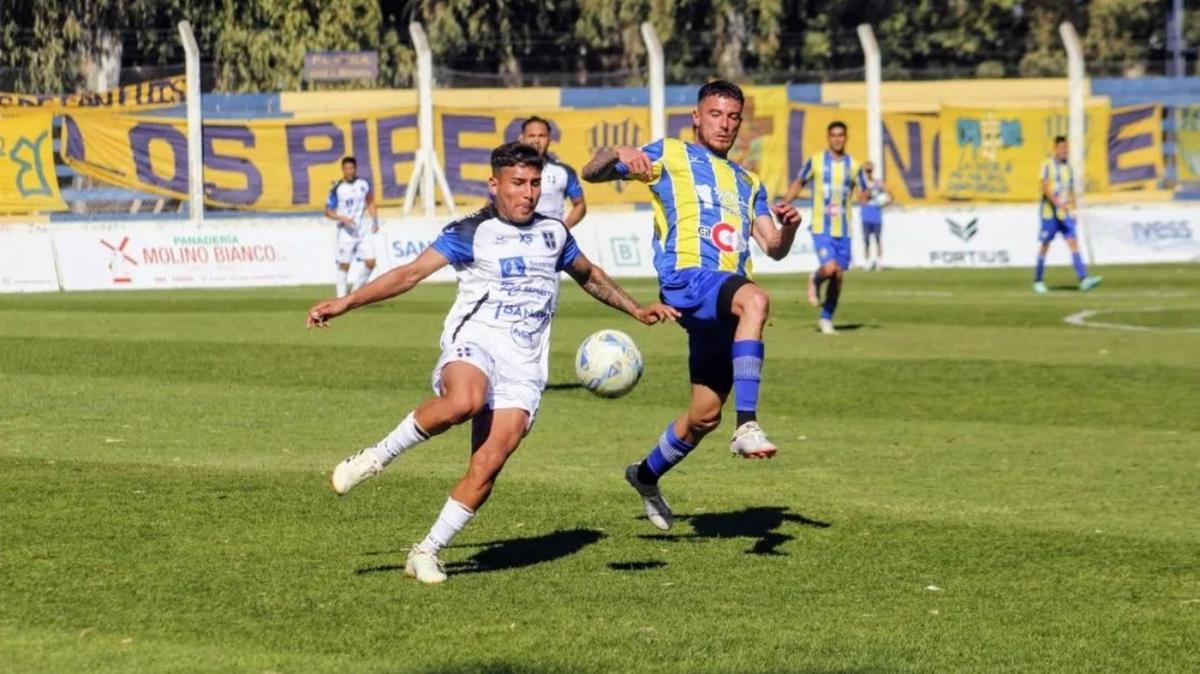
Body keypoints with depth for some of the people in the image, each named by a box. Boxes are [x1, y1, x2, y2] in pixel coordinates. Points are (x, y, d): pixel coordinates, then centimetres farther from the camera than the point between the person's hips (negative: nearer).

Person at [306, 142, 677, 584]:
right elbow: (412, 272, -4)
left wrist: (637, 311, 38)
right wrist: (346, 303, -14)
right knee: (465, 402, -39)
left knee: (490, 460, -13)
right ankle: (376, 458, -20)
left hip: (525, 361, 4)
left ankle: (427, 552, -4)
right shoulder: (471, 233, 4)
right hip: (475, 338, -4)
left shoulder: (553, 233, 19)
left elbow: (589, 276, 39)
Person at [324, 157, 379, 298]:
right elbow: (328, 212, -4)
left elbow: (370, 203, 18)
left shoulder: (363, 184, 3)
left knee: (370, 262, -3)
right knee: (344, 265, -2)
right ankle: (341, 296, 7)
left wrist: (375, 221, 9)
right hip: (346, 232, -4)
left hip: (362, 230, 4)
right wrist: (342, 218, -20)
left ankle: (356, 290, 15)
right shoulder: (337, 189, -8)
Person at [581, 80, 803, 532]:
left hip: (726, 299, 6)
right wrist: (619, 153, -14)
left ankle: (647, 475, 35)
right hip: (687, 280, -6)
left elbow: (774, 248, 19)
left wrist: (789, 226, -5)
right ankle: (747, 426, -43)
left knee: (705, 415, 8)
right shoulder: (669, 156, 14)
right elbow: (591, 174, 9)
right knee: (755, 300, -38)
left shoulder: (747, 183, 28)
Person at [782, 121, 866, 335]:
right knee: (829, 268, -21)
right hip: (821, 227, -3)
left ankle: (826, 319, 19)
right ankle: (815, 281, 15)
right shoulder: (815, 161, 0)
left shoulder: (853, 165, 5)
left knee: (839, 276, 4)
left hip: (843, 229, 3)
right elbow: (799, 183, 13)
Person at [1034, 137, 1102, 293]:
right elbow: (1045, 187, -14)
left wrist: (1073, 210, 15)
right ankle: (1038, 281, 15)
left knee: (1073, 243, -8)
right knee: (1045, 245, 2)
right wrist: (1057, 202, -27)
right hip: (1050, 212, -4)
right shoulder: (1048, 165, -3)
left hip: (1065, 214, 4)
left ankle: (1083, 280, -19)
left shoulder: (1068, 167, 14)